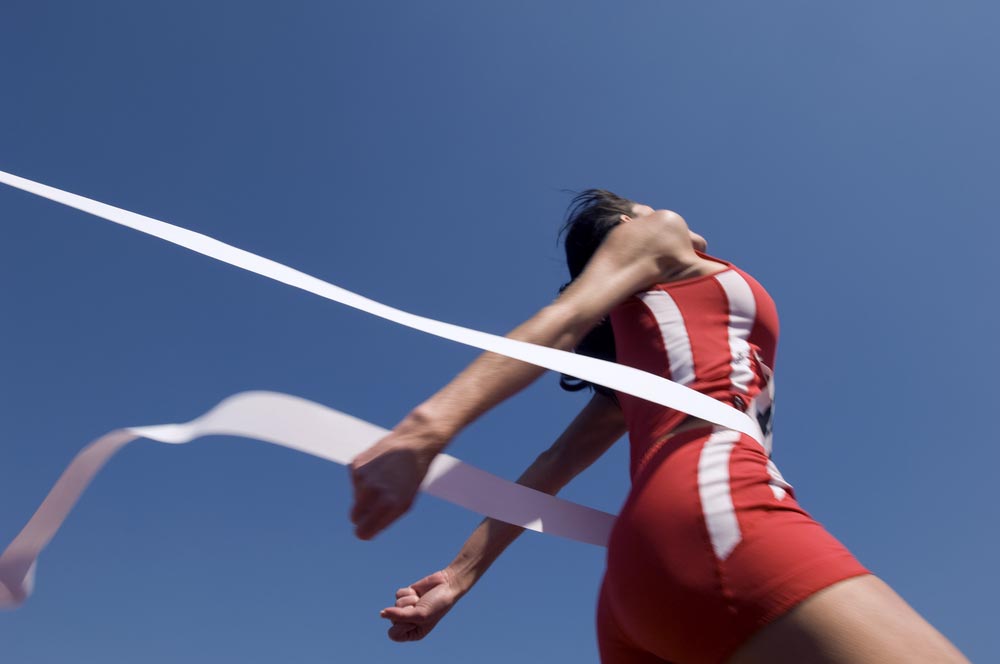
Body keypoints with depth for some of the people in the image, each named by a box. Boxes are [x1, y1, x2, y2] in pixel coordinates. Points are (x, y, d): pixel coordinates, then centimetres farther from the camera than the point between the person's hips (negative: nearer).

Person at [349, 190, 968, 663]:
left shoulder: (636, 378, 35)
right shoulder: (654, 237, 17)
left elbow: (550, 468, 28)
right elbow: (563, 318, -2)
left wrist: (460, 575, 25)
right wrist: (431, 425, -17)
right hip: (712, 508, -9)